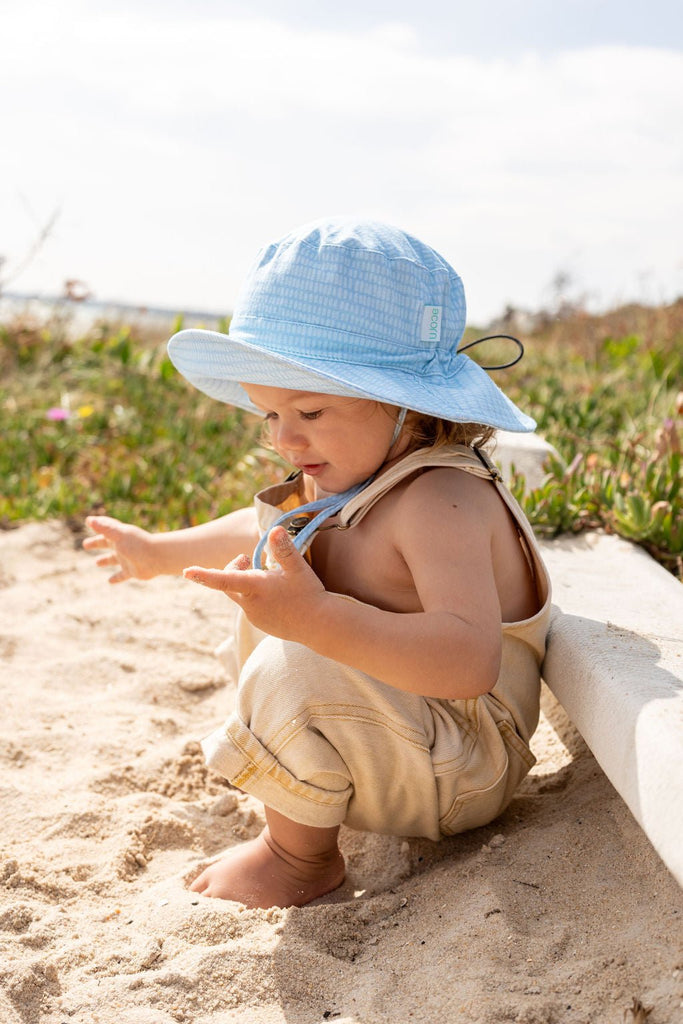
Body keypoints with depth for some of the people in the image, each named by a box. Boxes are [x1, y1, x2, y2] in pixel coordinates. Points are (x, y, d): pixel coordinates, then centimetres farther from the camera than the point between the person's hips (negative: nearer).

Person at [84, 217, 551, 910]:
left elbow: (471, 660, -45)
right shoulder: (350, 481, 2)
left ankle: (300, 859, -10)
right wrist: (160, 552, 36)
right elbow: (268, 528, 24)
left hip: (454, 784, -10)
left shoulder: (441, 501, -30)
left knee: (295, 666, -35)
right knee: (257, 579, 22)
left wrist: (316, 618, -53)